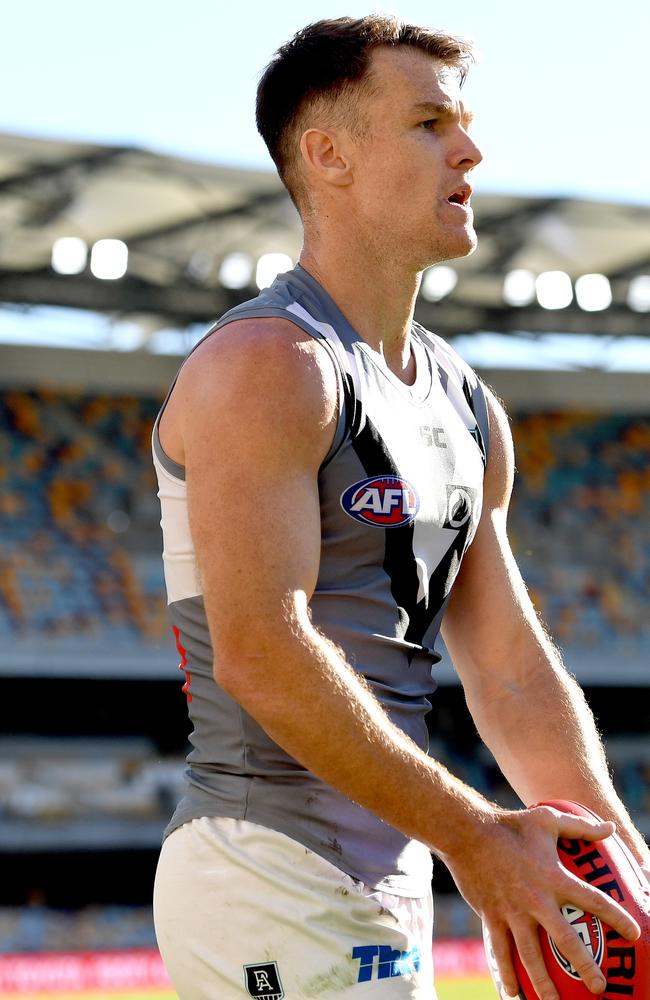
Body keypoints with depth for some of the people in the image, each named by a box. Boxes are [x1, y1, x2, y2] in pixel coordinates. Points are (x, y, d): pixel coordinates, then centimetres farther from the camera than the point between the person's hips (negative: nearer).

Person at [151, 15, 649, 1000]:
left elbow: (514, 672, 13)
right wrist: (472, 837, -22)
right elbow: (261, 653, -23)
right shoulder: (267, 365, -13)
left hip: (388, 891, 9)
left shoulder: (468, 409, 16)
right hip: (273, 879, -9)